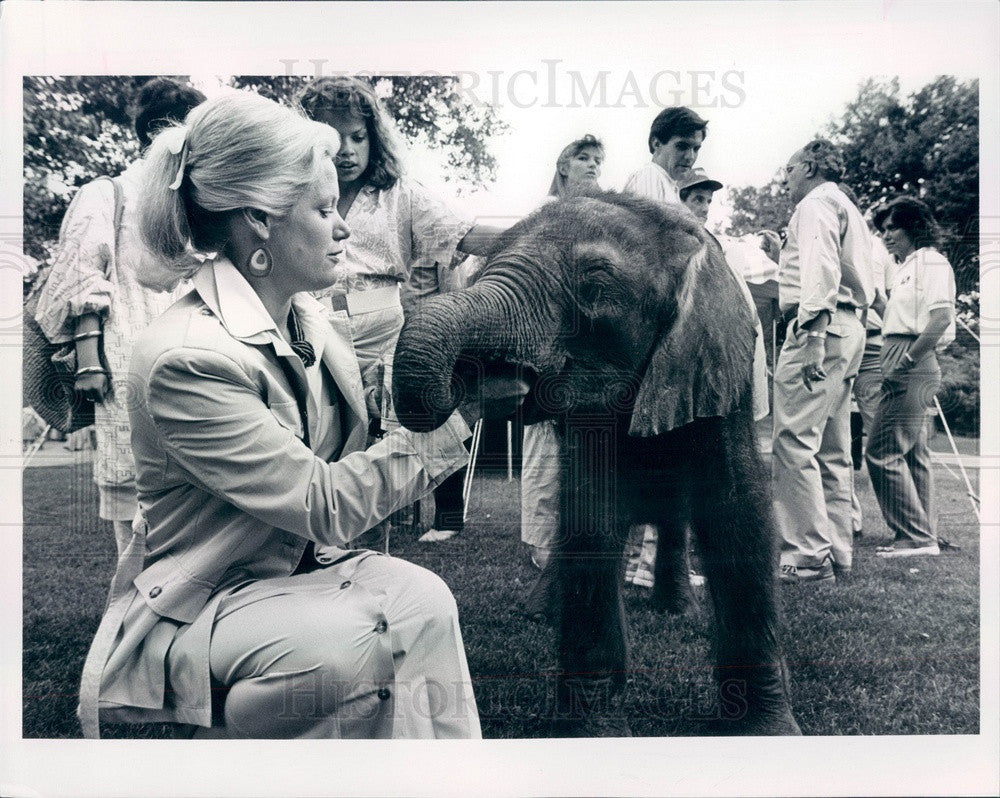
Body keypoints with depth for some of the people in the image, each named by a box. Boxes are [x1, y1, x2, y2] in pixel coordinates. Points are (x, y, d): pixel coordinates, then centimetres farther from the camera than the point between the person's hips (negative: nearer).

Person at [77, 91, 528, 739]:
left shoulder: (312, 321, 1)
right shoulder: (185, 358, -25)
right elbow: (323, 504, -26)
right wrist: (458, 413, -23)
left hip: (300, 565, 7)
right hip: (195, 607, -6)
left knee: (420, 599, -21)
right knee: (350, 644, -32)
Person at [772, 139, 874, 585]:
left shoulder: (815, 205, 0)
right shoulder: (850, 211, 30)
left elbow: (820, 269, -16)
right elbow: (868, 285, 25)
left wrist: (814, 333, -24)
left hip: (819, 326, -11)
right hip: (850, 326, 11)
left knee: (793, 443, -15)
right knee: (832, 451, 10)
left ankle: (808, 559, -17)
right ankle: (838, 554, 14)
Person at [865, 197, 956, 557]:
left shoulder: (930, 261, -8)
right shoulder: (905, 267, 21)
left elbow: (941, 318, -20)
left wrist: (908, 359, -18)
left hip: (913, 367, -10)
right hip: (906, 368, 10)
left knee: (883, 452, -11)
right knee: (913, 454, 12)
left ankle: (916, 537, -5)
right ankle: (923, 536, 18)